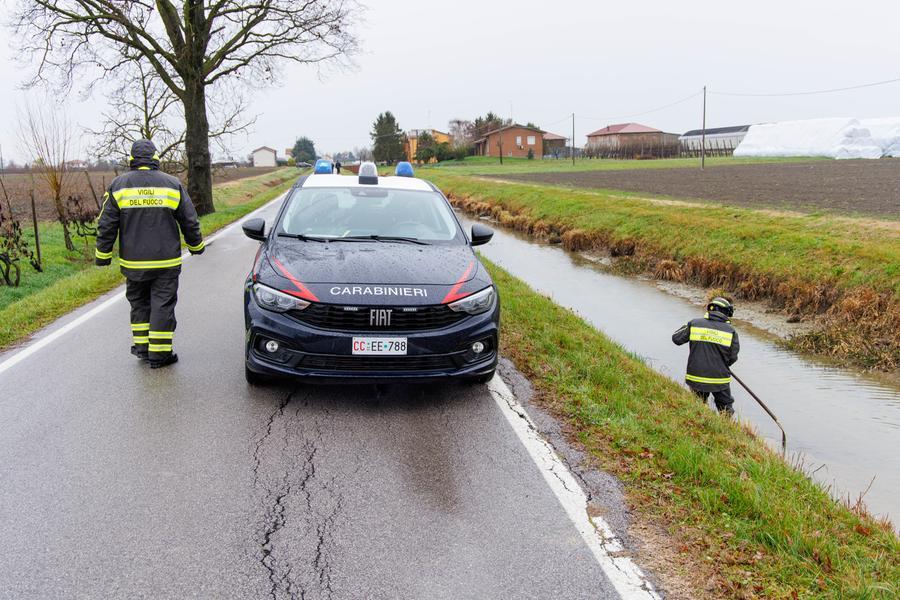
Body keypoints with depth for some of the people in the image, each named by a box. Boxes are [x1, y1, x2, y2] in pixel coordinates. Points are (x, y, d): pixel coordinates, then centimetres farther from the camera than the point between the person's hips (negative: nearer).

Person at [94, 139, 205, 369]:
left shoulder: (118, 185, 1)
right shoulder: (172, 184, -1)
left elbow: (106, 226, 1)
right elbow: (189, 222, 4)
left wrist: (103, 255, 9)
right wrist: (196, 246, 19)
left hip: (133, 262, 2)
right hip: (166, 262, -1)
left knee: (139, 303, 17)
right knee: (163, 305, 2)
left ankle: (141, 346, 20)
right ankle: (159, 353, 4)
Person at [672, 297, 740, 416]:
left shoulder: (694, 324, -4)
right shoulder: (731, 331, -5)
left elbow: (676, 338, 4)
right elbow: (733, 357, -3)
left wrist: (686, 327, 21)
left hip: (696, 377, 1)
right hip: (720, 379, -1)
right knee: (726, 410, 16)